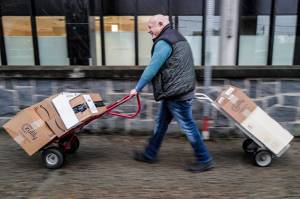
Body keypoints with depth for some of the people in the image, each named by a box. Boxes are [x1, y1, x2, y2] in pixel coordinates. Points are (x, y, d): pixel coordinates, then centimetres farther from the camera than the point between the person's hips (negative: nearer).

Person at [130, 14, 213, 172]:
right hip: (176, 91, 11)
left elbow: (152, 69, -19)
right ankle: (150, 154, 29)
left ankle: (205, 161, 14)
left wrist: (137, 88, -10)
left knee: (188, 126, 0)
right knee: (161, 123, 17)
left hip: (176, 93, -11)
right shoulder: (176, 37, 17)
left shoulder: (163, 43, -16)